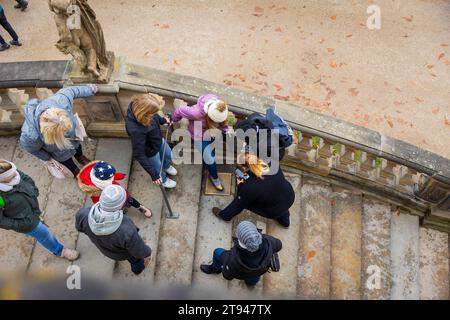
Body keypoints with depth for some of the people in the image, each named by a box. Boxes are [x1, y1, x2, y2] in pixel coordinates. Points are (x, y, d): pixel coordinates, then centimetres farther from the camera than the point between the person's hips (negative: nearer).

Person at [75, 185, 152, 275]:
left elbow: (79, 227, -11)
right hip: (123, 254, -4)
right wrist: (147, 253, -3)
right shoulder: (127, 232, -46)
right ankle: (138, 267, 64)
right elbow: (138, 250, -25)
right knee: (135, 258, 31)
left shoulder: (83, 215, -36)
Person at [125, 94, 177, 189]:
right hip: (151, 152, -6)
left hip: (159, 140, 6)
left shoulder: (137, 104, -28)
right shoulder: (136, 130, -47)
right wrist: (154, 175, -32)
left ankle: (166, 166, 69)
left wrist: (162, 120, 4)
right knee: (158, 169, 26)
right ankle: (163, 180, 61)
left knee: (168, 155, 33)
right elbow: (138, 154, -35)